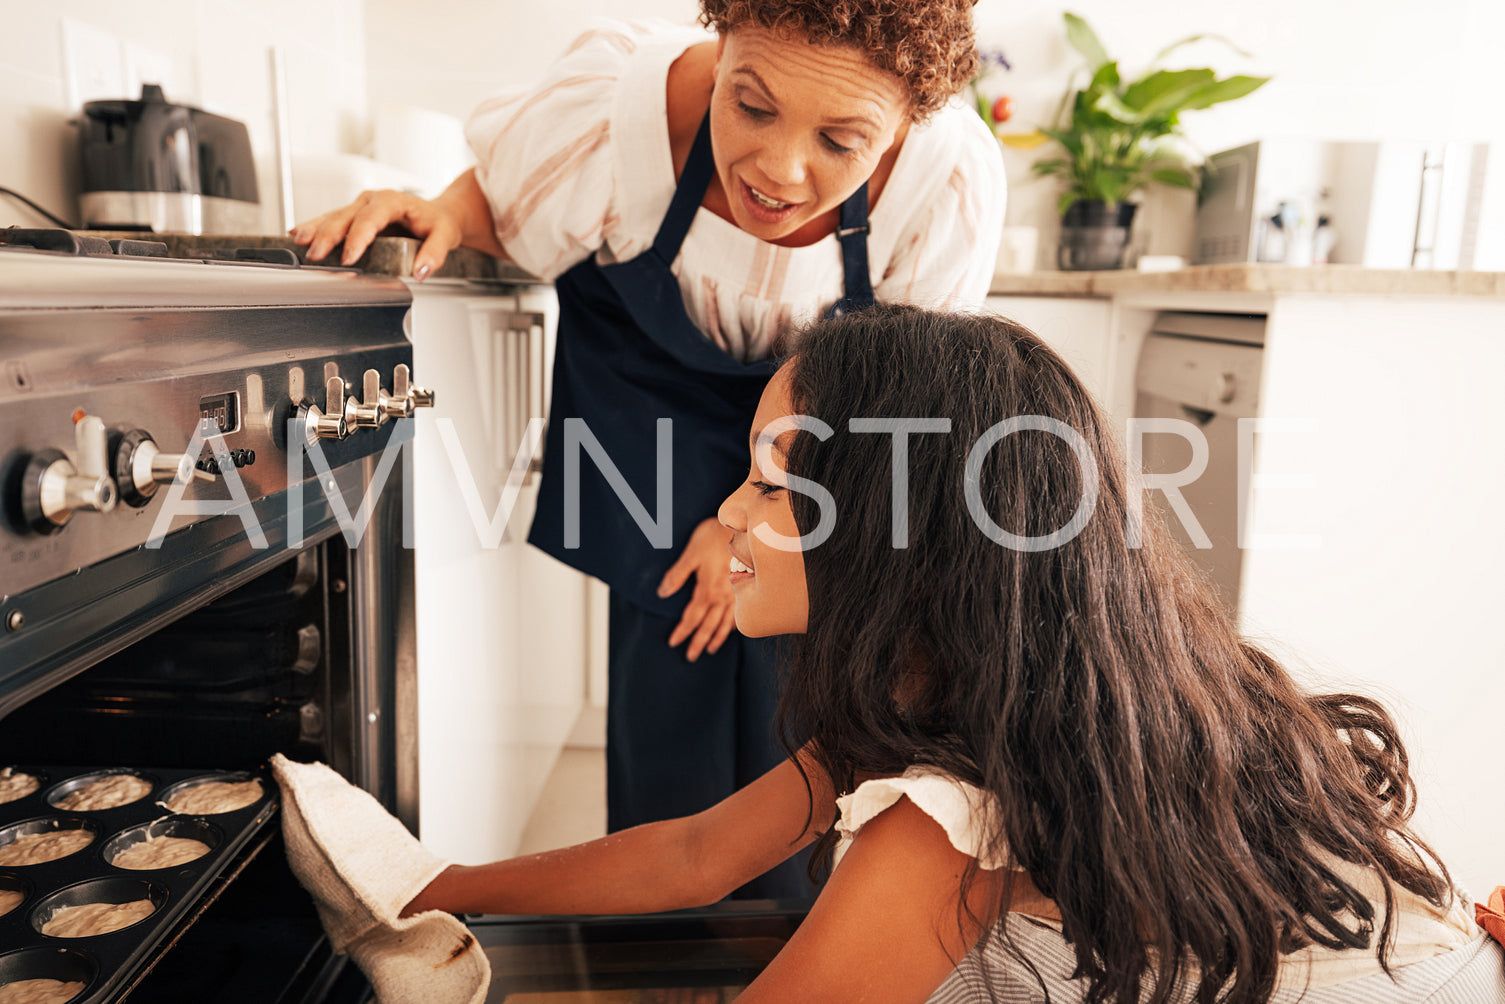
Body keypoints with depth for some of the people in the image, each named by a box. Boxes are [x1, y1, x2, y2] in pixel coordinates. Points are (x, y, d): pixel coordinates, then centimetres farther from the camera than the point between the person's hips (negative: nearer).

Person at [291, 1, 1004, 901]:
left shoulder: (951, 175, -30)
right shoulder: (613, 113, -32)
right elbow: (498, 206, -9)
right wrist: (441, 216, -33)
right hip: (653, 390, 0)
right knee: (666, 678, -2)